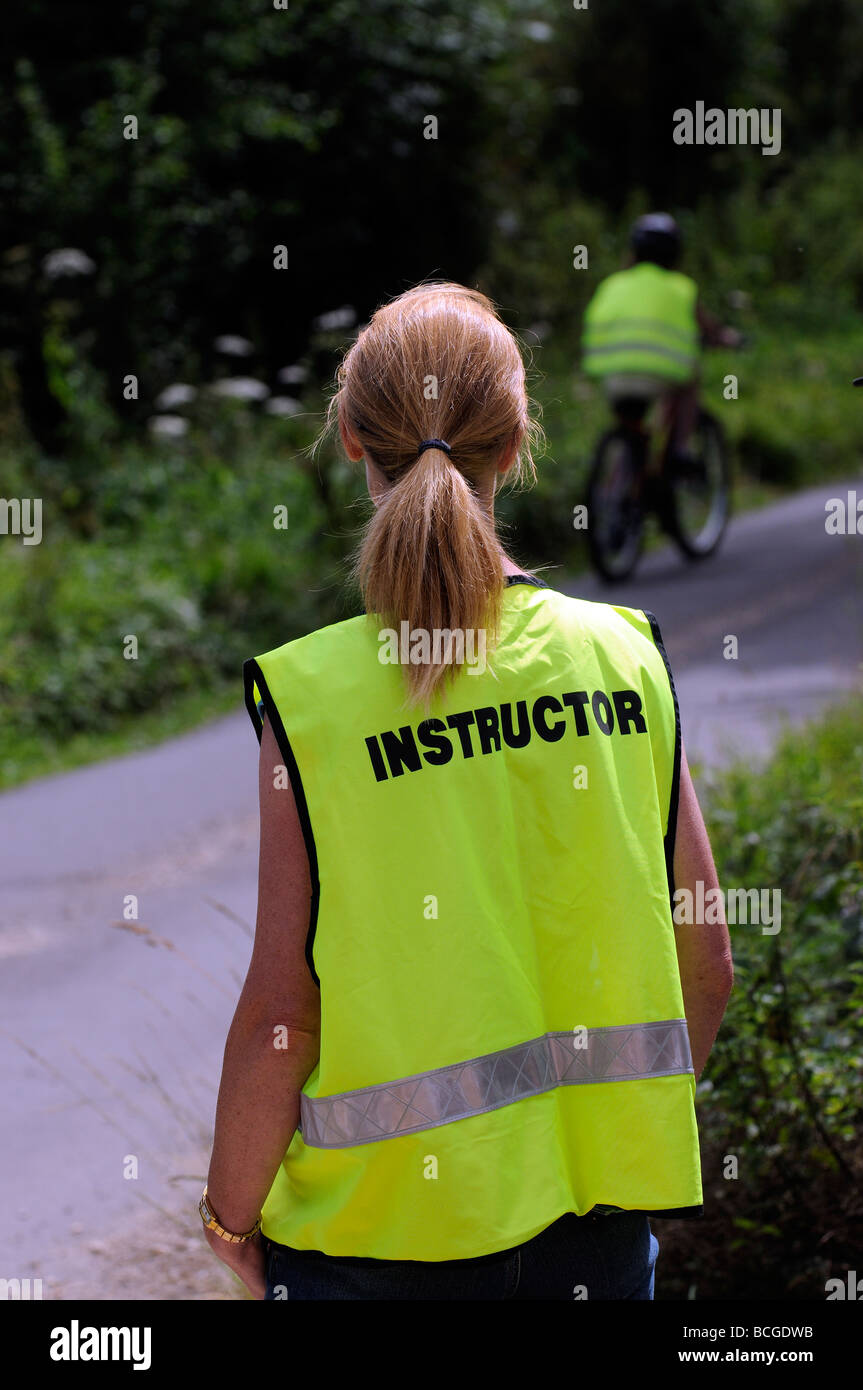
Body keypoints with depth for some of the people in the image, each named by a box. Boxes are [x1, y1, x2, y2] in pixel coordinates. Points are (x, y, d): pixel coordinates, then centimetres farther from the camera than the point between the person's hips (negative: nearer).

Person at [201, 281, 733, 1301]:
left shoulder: (311, 695, -13)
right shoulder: (626, 656, -3)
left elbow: (280, 1008, -12)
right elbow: (705, 966, 1)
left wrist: (230, 1216, 3)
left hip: (379, 1232, -3)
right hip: (601, 1215, 3)